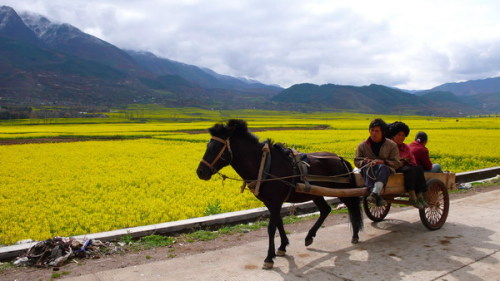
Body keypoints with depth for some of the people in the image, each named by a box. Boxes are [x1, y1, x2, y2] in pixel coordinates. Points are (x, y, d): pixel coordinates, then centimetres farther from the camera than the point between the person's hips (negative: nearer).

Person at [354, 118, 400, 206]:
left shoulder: (392, 145, 6)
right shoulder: (362, 146, 10)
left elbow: (396, 163, 1)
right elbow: (356, 162, 10)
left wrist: (383, 162, -19)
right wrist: (364, 162, -14)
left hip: (384, 170, -1)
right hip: (369, 173, 1)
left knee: (382, 167, -36)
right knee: (367, 168, -35)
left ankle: (374, 193, -57)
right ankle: (377, 197, -55)